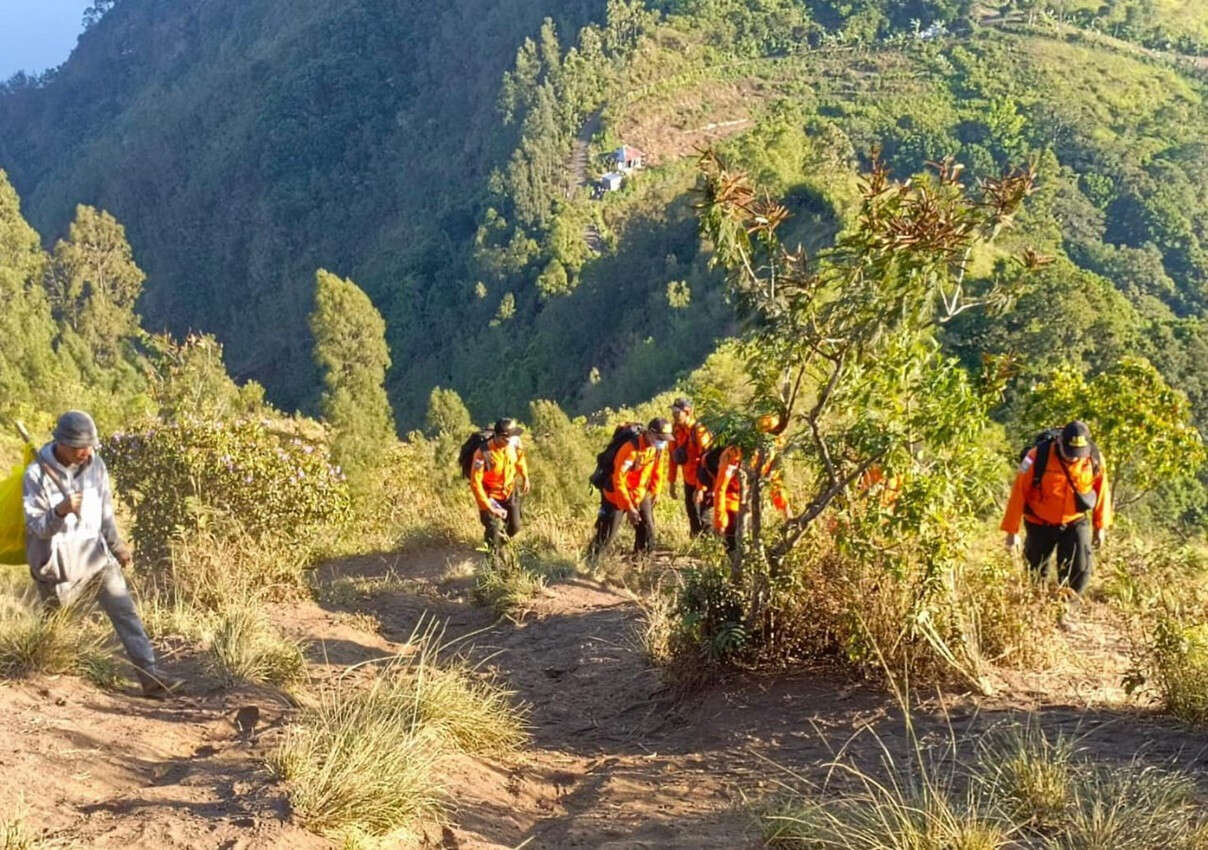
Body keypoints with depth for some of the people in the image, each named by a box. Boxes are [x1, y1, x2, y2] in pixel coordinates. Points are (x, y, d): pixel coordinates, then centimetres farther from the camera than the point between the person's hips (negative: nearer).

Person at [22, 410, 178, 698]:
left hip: (97, 555, 3)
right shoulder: (37, 474, -15)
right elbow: (35, 526, -17)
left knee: (125, 612, -7)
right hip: (60, 563, -3)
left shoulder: (95, 465, -1)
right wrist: (60, 511, -37)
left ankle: (150, 676, -10)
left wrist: (117, 546, 19)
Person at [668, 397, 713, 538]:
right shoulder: (677, 429, 0)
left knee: (701, 519, -6)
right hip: (689, 480, 7)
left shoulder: (699, 431, -23)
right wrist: (672, 482, 8)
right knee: (691, 514, 16)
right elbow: (673, 456, 8)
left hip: (702, 482, -7)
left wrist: (700, 489, -23)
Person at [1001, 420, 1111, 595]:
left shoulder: (1095, 459, -14)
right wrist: (1012, 531, -16)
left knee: (1081, 567, -9)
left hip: (1075, 523, 2)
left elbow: (1102, 490, 3)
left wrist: (1101, 526, 7)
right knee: (1035, 572, 11)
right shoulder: (1038, 456, -24)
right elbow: (1019, 492, -18)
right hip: (1040, 525, -1)